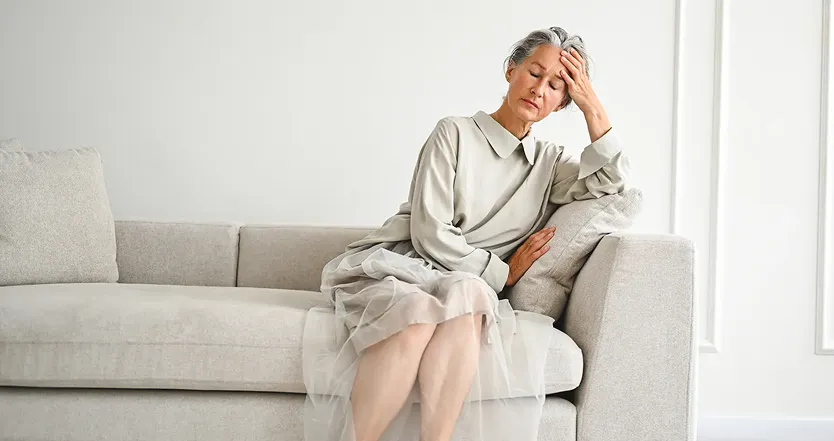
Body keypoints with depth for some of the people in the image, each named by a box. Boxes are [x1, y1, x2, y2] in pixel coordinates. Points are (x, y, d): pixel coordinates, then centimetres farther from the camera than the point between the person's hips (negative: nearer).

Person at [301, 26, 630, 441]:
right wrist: (502, 273, -2)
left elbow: (609, 182, -1)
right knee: (416, 311, -39)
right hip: (395, 266, -3)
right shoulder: (455, 133, 1)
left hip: (466, 284, 3)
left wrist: (594, 108, -2)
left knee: (466, 294, -36)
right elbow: (430, 234, -7)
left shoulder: (549, 161, 18)